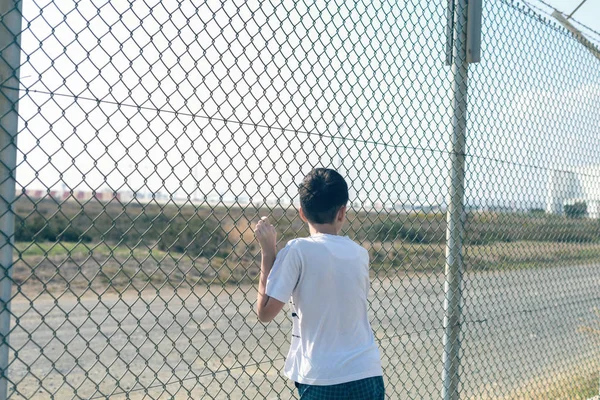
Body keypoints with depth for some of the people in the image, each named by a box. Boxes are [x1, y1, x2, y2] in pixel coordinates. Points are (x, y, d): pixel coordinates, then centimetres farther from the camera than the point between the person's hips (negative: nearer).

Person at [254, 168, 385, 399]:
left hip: (322, 381, -4)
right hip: (368, 377, 4)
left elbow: (265, 312, -8)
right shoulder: (360, 254, 4)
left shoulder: (298, 250, -10)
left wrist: (268, 251, -1)